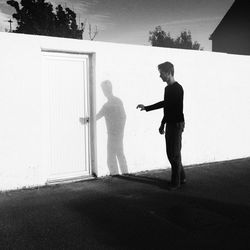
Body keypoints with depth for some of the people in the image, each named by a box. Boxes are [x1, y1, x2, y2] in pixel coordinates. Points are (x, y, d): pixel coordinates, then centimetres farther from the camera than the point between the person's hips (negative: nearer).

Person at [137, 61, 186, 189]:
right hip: (169, 124, 9)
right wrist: (163, 124, 20)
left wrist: (146, 108, -26)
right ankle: (181, 177, 28)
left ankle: (176, 182, 10)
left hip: (177, 124, -9)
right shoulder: (168, 88, 13)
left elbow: (165, 104, -26)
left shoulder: (177, 88, -15)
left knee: (175, 154, -2)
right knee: (171, 153, 13)